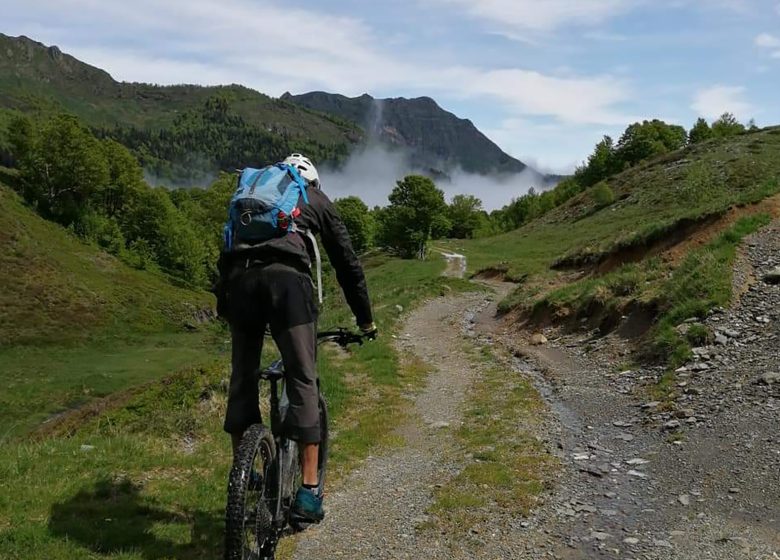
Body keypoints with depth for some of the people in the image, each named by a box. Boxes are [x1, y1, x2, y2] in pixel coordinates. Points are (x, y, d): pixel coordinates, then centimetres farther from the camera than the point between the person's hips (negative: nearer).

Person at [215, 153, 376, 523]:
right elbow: (347, 262, 25)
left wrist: (224, 307, 41)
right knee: (303, 382, 1)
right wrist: (365, 319, 31)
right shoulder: (317, 200, 27)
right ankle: (308, 492, 1)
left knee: (242, 378, 17)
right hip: (286, 277, -3)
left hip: (239, 277, 4)